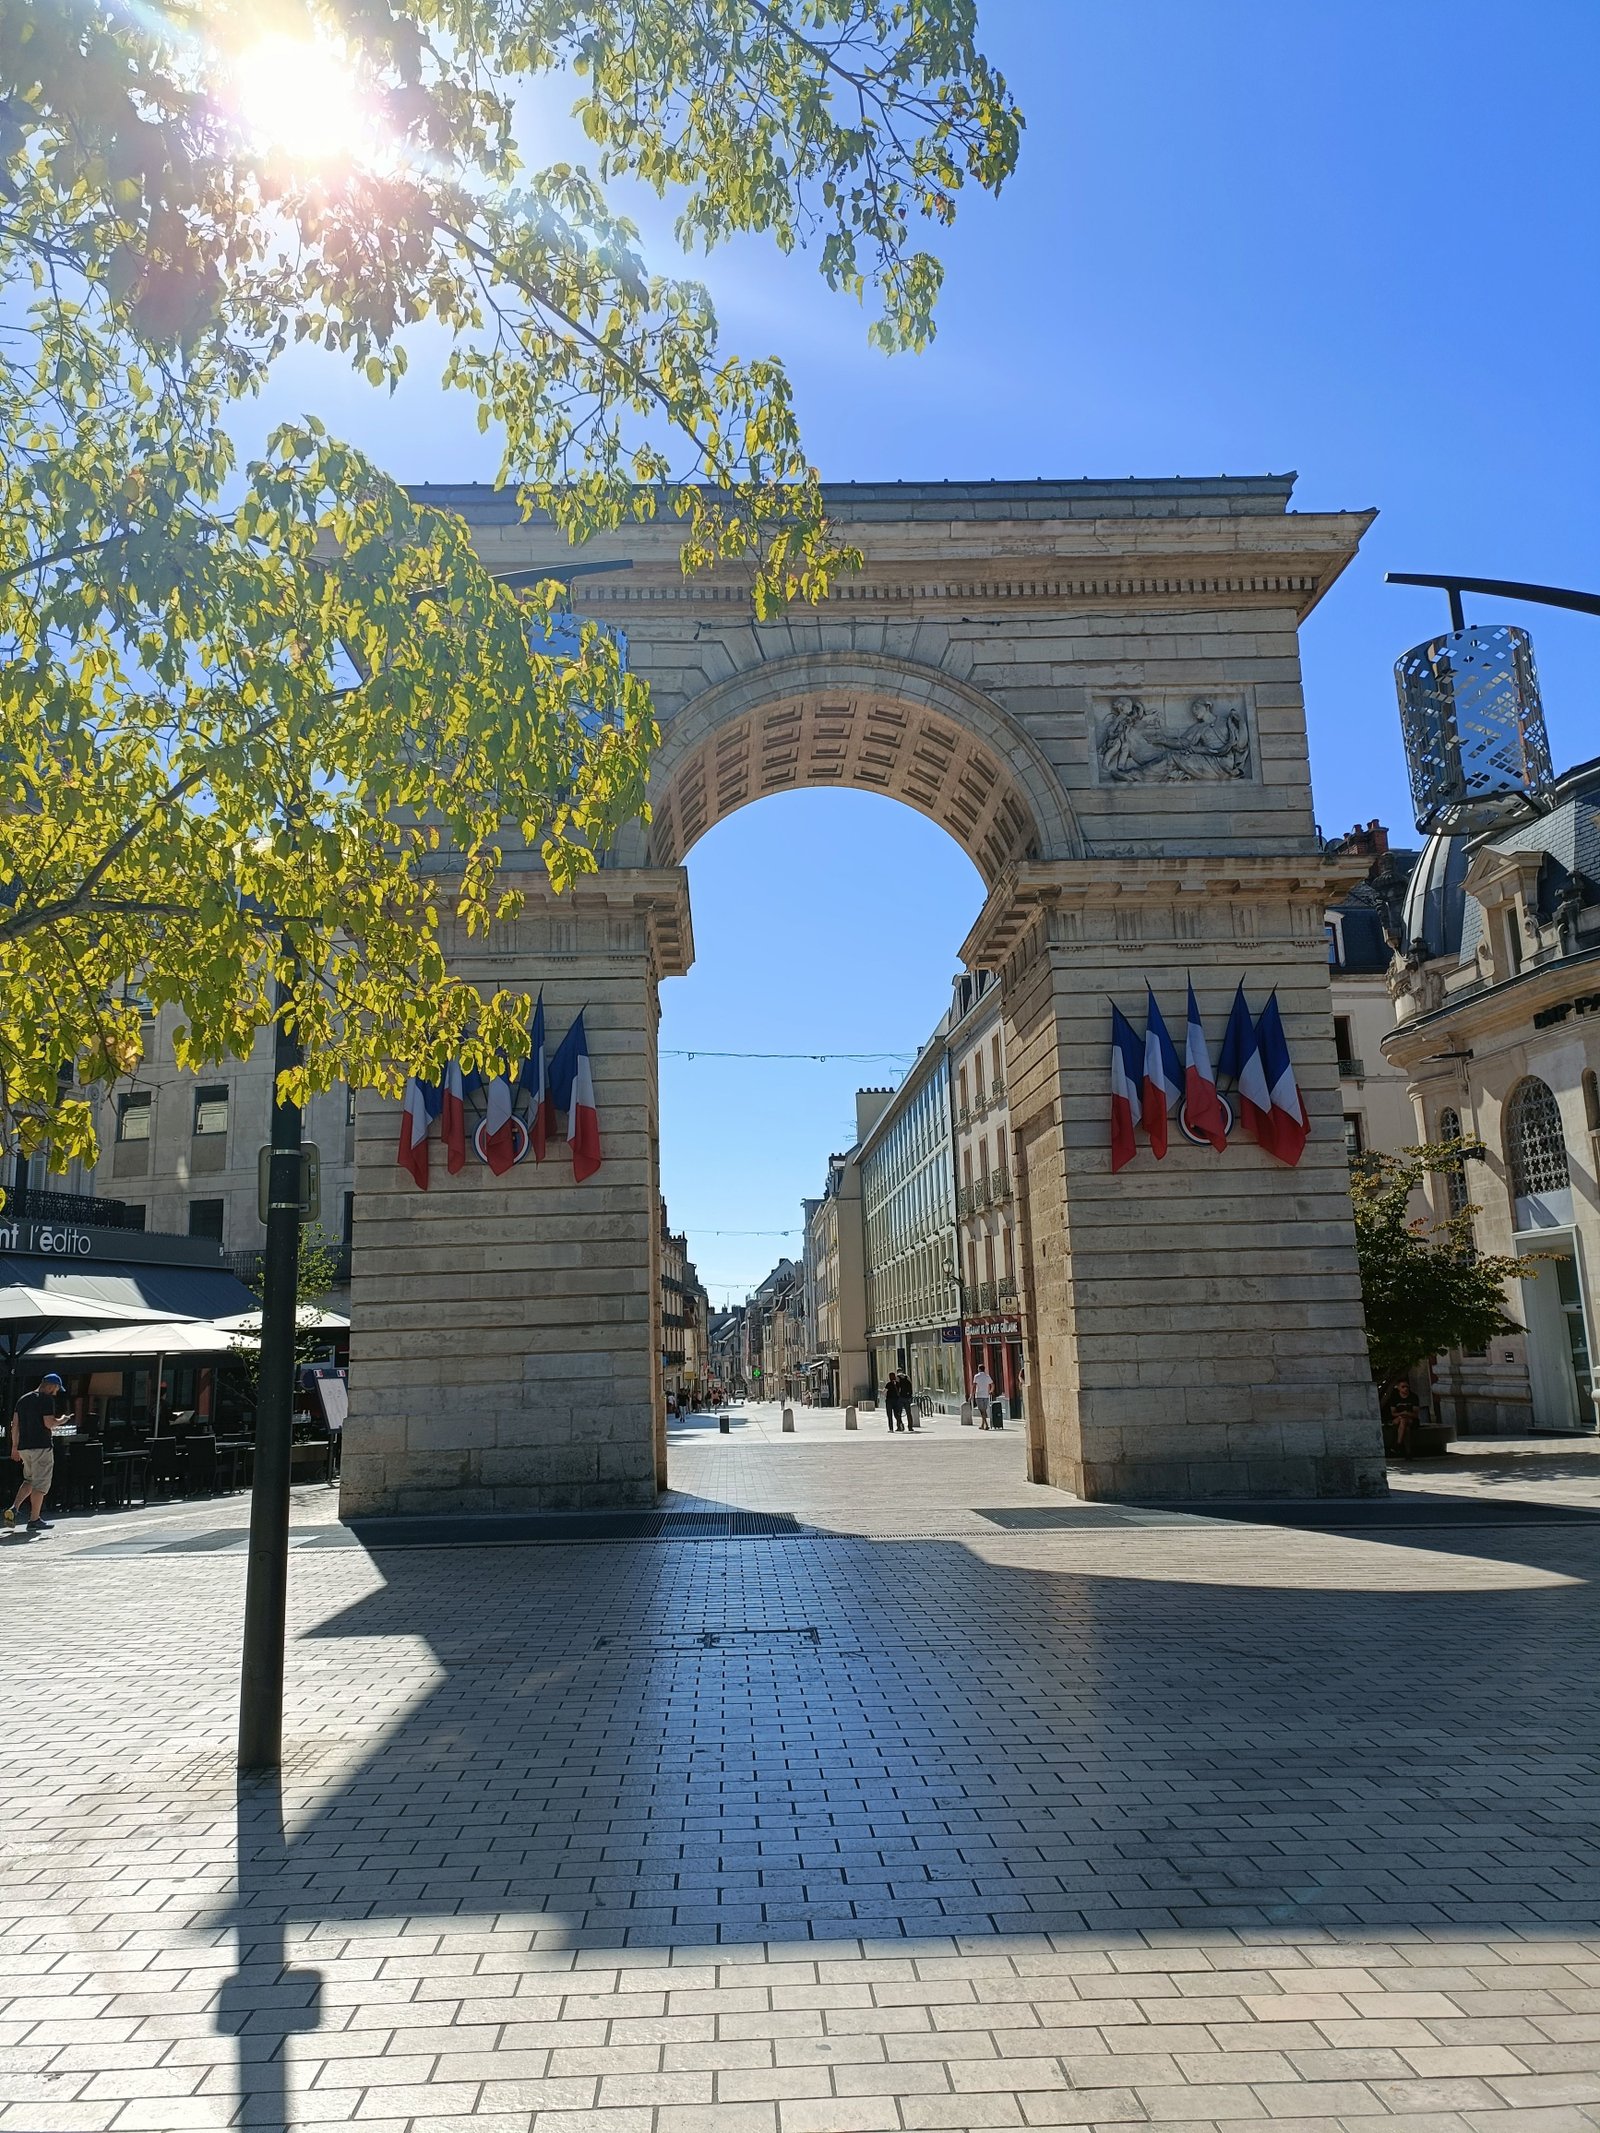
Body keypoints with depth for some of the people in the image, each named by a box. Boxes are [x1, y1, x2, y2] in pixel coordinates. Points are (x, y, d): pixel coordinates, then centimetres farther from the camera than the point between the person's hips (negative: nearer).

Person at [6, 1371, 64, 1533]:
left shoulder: (23, 1399, 14)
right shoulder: (47, 1399, -9)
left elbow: (15, 1424, 14)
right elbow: (49, 1423, -17)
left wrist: (15, 1446, 19)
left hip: (24, 1447, 7)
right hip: (41, 1446, -7)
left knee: (29, 1480, 21)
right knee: (41, 1483, -1)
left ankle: (13, 1509, 4)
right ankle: (34, 1519, 0)